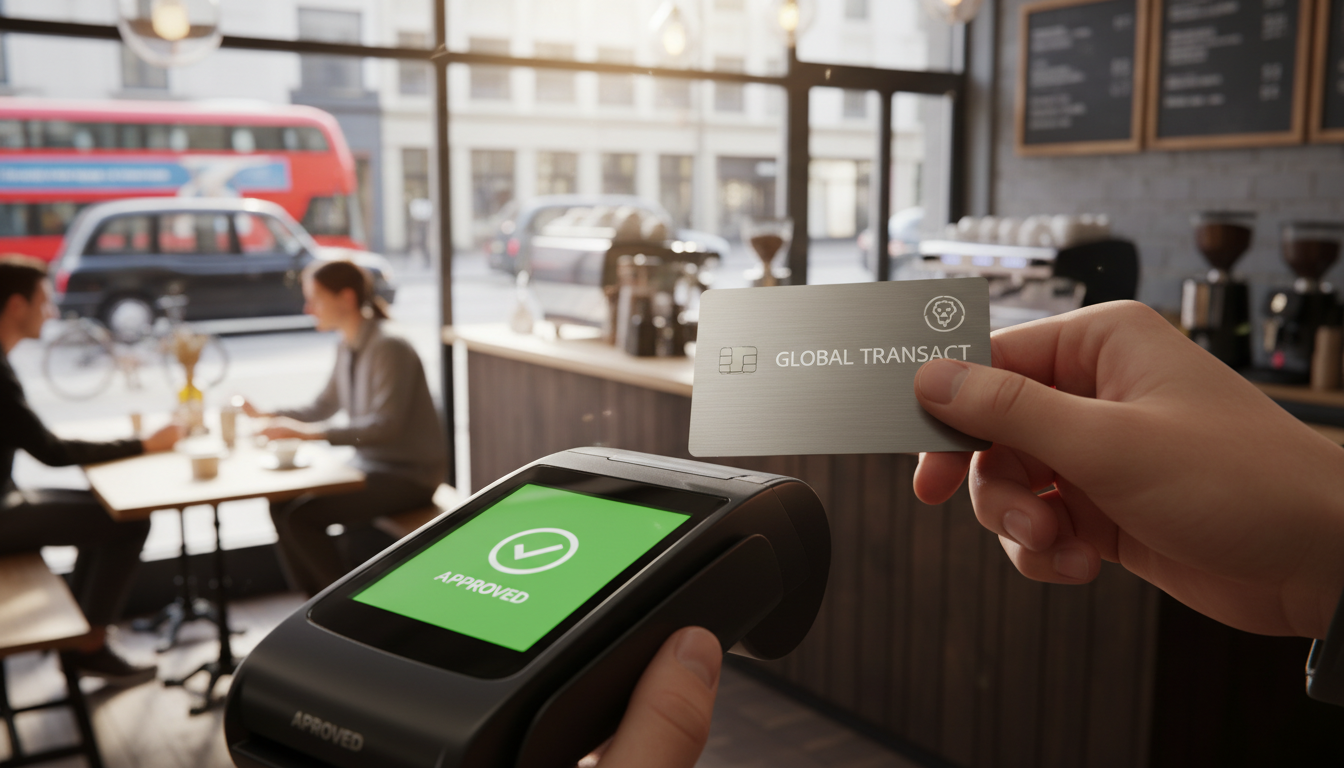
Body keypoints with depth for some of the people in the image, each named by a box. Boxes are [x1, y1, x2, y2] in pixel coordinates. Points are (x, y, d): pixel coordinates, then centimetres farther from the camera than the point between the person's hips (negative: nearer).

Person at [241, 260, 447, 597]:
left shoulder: (389, 348, -20)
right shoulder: (349, 348, 9)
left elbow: (385, 425, -28)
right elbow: (322, 408, 19)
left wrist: (310, 433, -33)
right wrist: (264, 415, 6)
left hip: (408, 476, -9)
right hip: (373, 466, 9)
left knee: (300, 517, -18)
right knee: (281, 505, -2)